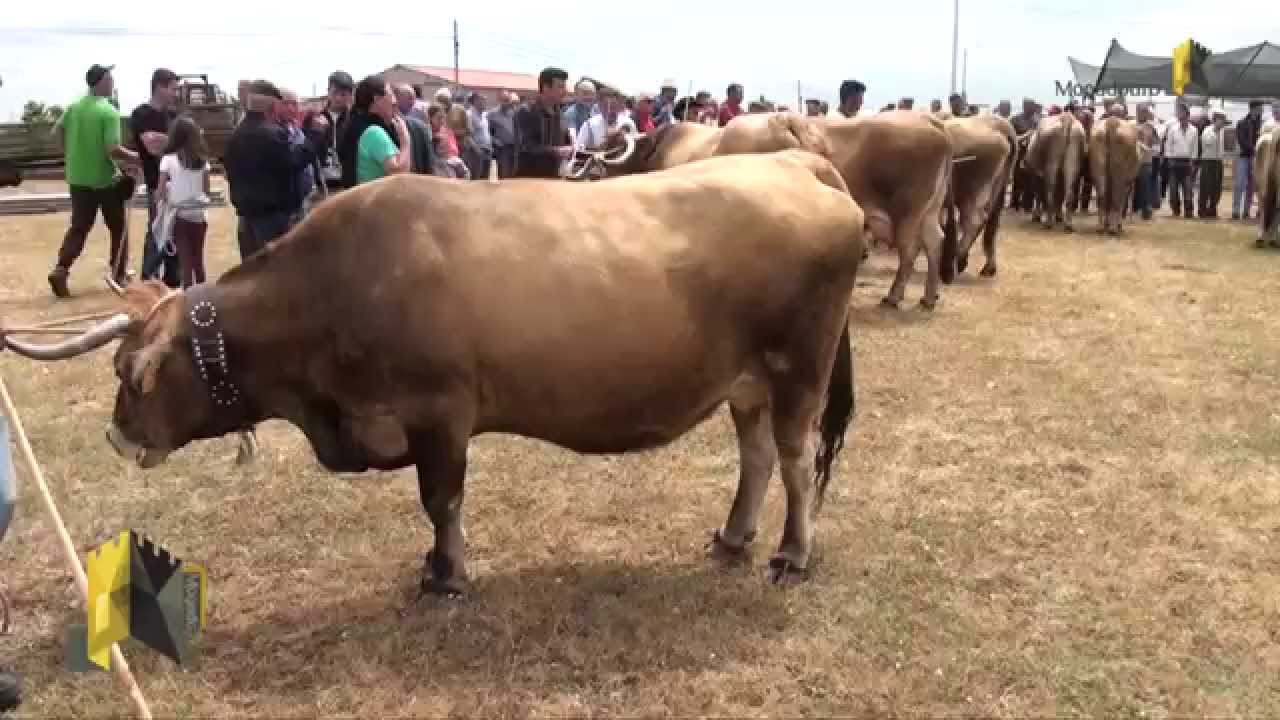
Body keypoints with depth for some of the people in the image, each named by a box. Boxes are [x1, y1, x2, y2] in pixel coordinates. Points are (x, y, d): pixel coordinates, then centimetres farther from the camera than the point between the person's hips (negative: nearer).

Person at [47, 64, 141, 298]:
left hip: (78, 178, 6)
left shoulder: (75, 106, 4)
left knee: (79, 227, 10)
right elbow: (113, 150, -23)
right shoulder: (109, 112, -17)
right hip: (105, 180, -6)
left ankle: (60, 269, -6)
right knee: (118, 228, 11)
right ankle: (119, 275, 17)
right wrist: (137, 159, -10)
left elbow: (58, 130, 15)